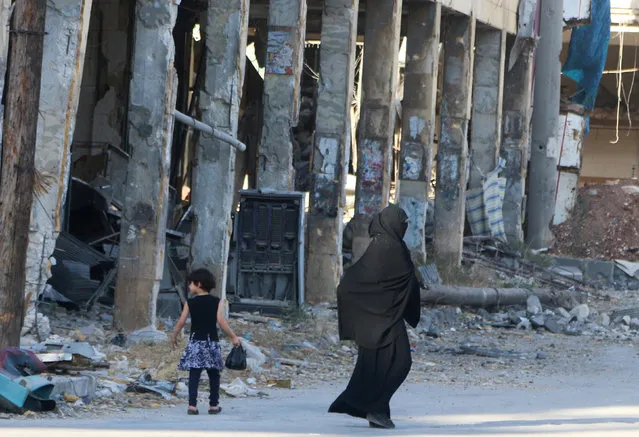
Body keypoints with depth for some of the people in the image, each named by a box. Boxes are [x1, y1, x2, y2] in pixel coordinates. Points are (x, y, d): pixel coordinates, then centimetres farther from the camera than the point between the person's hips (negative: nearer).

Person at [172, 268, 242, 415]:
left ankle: (192, 405, -11)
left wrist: (174, 336, 15)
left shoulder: (190, 302, 0)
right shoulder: (216, 302, 0)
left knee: (194, 375, -2)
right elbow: (221, 321, -8)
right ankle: (214, 405, 13)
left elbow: (181, 321, 0)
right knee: (213, 375, 11)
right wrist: (234, 337, -3)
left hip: (195, 342, -1)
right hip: (212, 341, 1)